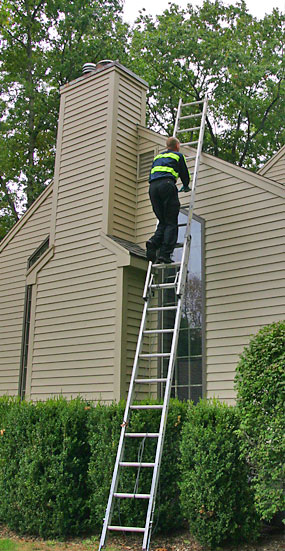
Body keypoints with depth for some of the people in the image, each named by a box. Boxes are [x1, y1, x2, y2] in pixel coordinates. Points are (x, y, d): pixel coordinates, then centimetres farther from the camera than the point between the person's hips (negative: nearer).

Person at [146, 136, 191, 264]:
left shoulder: (157, 157, 32)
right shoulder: (178, 155, 18)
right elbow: (185, 173, 21)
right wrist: (186, 186, 40)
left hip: (153, 187, 5)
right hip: (167, 184, -5)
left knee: (163, 222, 11)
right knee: (171, 223, -5)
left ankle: (154, 242, -18)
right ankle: (165, 254, -17)